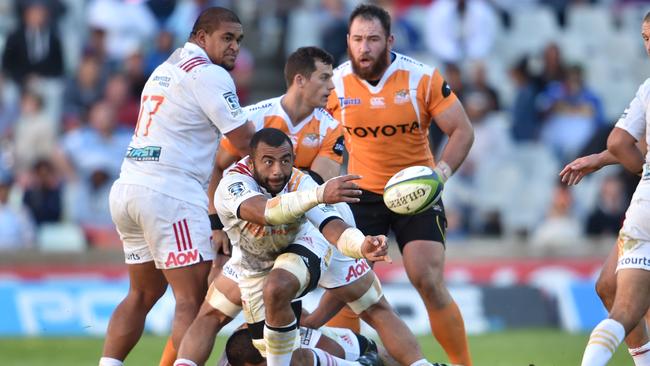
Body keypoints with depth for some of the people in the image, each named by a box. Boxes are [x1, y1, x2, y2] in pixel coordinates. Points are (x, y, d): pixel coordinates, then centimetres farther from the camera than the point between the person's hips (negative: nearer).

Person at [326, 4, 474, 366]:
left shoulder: (423, 78, -13)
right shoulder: (335, 84, -7)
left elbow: (462, 130, -8)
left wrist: (442, 171, -23)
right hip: (363, 193, 2)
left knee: (429, 282, -12)